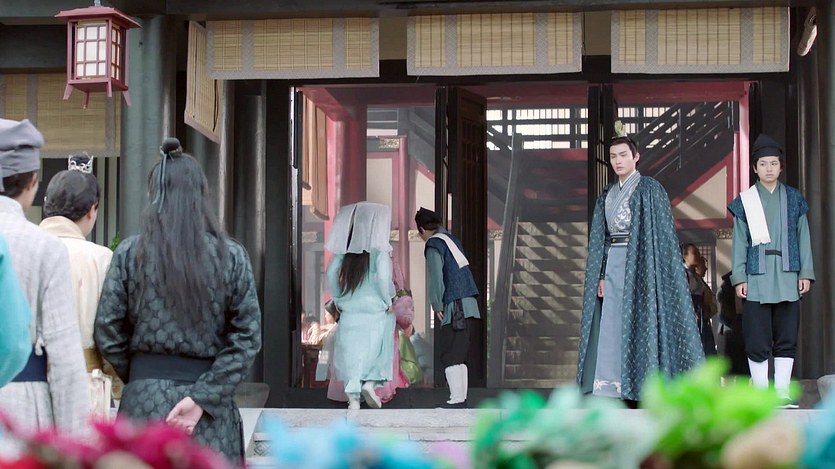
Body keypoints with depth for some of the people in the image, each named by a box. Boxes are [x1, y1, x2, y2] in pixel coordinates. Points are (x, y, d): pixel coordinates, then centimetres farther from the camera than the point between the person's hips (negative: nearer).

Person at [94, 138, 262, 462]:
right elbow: (248, 337, -5)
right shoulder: (231, 256, 0)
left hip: (144, 401, 0)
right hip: (212, 415, 0)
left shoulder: (129, 253, -1)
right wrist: (202, 396, -7)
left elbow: (107, 332, 0)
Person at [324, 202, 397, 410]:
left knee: (350, 353, 7)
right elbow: (383, 277, -19)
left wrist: (338, 298, 11)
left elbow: (331, 272, 0)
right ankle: (370, 383, -3)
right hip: (375, 311, -3)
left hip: (349, 309, 3)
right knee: (378, 349, 15)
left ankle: (353, 397, 4)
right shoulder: (379, 251, -10)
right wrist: (387, 300, -4)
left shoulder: (346, 249, 2)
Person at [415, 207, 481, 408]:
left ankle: (456, 399, -11)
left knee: (451, 356, -7)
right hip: (469, 304, 8)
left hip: (455, 306, -8)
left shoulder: (434, 244, -6)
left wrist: (437, 305, -4)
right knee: (460, 355, 13)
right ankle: (461, 398, 14)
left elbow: (436, 277, -13)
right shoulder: (452, 239, 19)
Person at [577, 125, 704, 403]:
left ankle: (642, 383, -4)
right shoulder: (607, 195, 18)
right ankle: (611, 382, 0)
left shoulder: (649, 189, -1)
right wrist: (601, 275, 6)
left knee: (638, 318, -7)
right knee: (610, 321, 0)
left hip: (638, 262, -6)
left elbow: (658, 233, -7)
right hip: (612, 263, 6)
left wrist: (645, 269, -16)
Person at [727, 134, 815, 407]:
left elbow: (803, 238, 10)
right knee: (757, 339, -3)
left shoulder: (794, 199, 11)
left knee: (787, 337, 1)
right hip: (756, 278, -2)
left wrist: (806, 273, 3)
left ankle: (782, 392, 6)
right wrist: (739, 277, -2)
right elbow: (739, 242, 5)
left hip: (787, 276, 2)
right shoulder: (745, 201, 7)